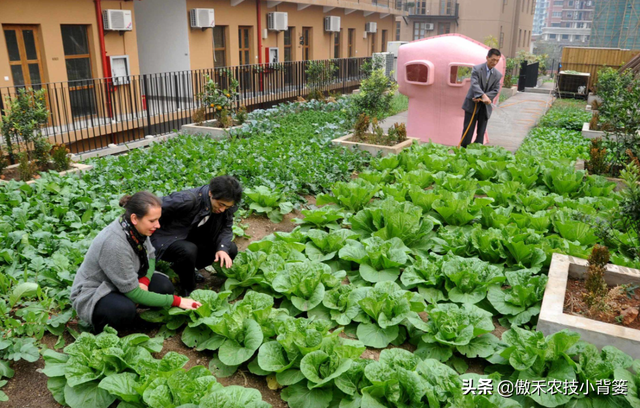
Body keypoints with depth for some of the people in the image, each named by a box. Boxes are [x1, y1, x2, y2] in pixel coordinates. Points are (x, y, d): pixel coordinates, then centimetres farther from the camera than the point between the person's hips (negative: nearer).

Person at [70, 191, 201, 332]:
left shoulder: (135, 228, -14)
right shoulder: (114, 243, -35)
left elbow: (150, 256, 5)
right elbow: (133, 293, -28)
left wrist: (144, 281, -17)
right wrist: (176, 301, -26)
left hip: (122, 283, 7)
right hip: (92, 293, -7)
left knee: (164, 286, -14)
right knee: (125, 310, -36)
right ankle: (102, 323, -3)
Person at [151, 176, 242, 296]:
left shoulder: (226, 205, -13)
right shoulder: (187, 199, -30)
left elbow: (226, 229, -5)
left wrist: (223, 248, -26)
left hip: (192, 240, 7)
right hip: (167, 241, -6)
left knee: (231, 249, -8)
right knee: (189, 250, -39)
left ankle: (181, 267, 8)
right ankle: (188, 290, -10)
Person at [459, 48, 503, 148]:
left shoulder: (498, 75, 4)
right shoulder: (477, 69, -8)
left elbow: (496, 90, -2)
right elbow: (474, 84, -22)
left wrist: (481, 98, -18)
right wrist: (483, 96, -38)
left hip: (485, 107, 4)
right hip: (472, 105, -4)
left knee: (481, 132, 4)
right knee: (468, 130, -2)